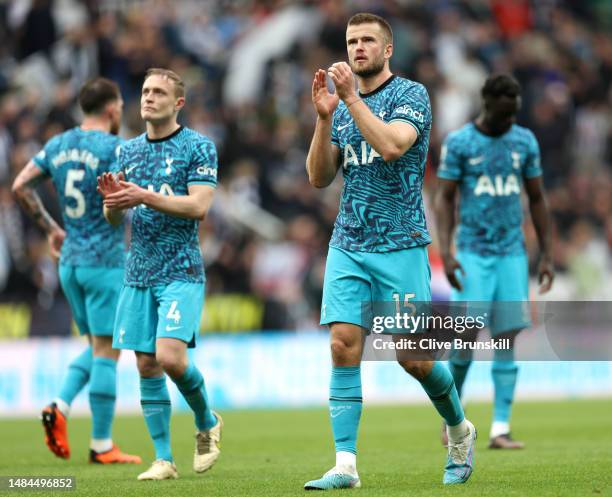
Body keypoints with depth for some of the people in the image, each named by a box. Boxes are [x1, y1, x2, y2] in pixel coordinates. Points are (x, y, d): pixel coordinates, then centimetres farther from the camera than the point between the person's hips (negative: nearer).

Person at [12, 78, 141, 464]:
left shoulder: (58, 145, 9)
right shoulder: (115, 148, -11)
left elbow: (21, 186, 8)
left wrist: (50, 227, 16)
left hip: (69, 259, 7)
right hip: (105, 260, -7)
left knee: (99, 347, 18)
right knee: (107, 351, -2)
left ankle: (60, 407, -2)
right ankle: (102, 446, -1)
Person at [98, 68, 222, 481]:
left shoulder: (199, 147, -3)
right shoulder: (129, 150, 14)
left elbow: (199, 206, -14)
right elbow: (113, 218, 15)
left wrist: (144, 197, -21)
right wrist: (112, 201, -9)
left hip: (181, 272, -5)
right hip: (138, 273, 6)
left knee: (170, 357, -19)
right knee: (147, 366, 2)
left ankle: (207, 422, 10)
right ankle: (164, 459, 8)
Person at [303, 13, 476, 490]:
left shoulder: (411, 94, -4)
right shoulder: (343, 105, 13)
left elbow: (391, 146, -22)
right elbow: (319, 177, 6)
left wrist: (352, 97, -23)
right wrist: (324, 116, -7)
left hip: (400, 245, -5)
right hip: (348, 245, 5)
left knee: (412, 357, -2)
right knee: (344, 345, -9)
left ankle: (460, 429, 25)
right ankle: (345, 465, -10)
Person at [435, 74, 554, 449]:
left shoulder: (525, 141, 8)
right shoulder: (458, 143, -2)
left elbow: (537, 199, 13)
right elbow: (444, 198, -2)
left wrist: (547, 256, 10)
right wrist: (446, 252, -14)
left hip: (512, 253, 3)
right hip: (473, 253, -3)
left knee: (507, 341, -3)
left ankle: (500, 429, -2)